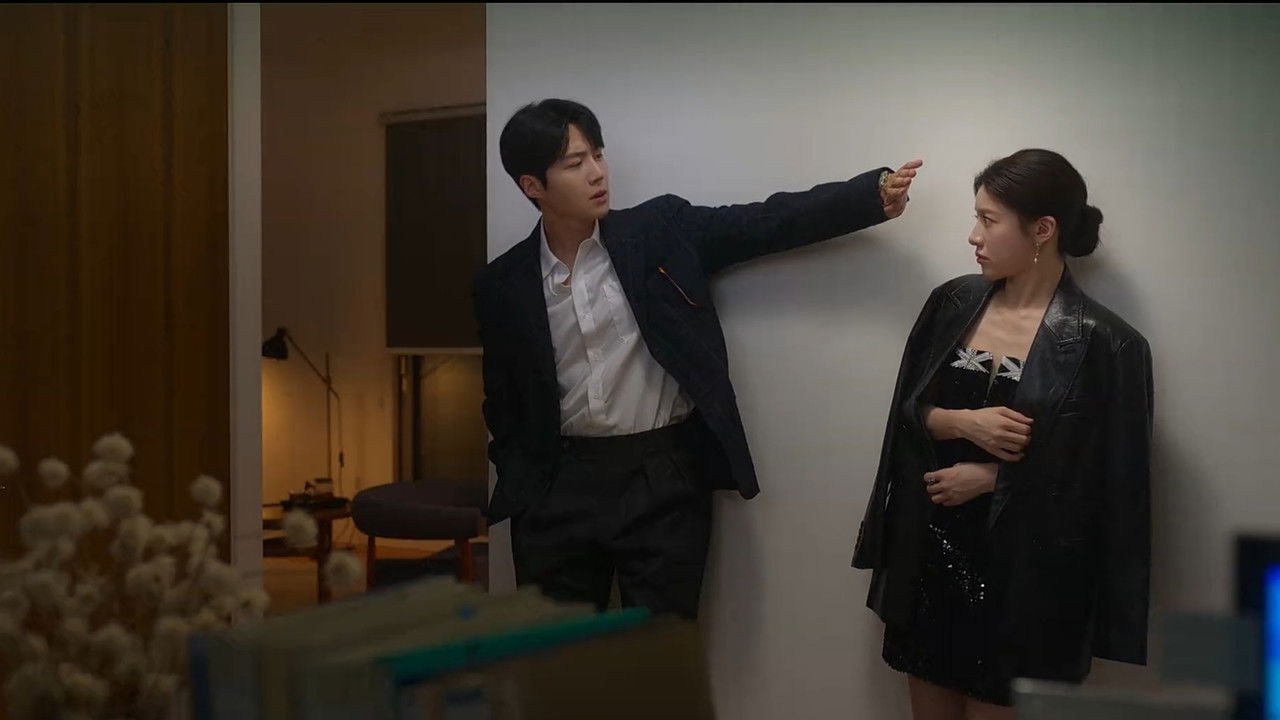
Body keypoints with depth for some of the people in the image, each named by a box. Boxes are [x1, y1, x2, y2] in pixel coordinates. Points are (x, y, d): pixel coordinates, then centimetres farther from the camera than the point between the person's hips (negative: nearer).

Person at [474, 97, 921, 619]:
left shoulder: (662, 230, -1)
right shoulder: (503, 286, 2)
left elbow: (771, 223, -8)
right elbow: (503, 404, 10)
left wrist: (877, 194, -19)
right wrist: (520, 488, 1)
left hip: (664, 481, -1)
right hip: (559, 488, 2)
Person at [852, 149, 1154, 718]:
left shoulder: (1102, 343, -13)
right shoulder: (952, 303, 1)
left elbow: (1103, 479, -11)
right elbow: (909, 409, 5)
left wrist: (991, 477, -12)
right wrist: (963, 422, -14)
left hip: (1023, 570, -4)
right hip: (930, 549, 5)